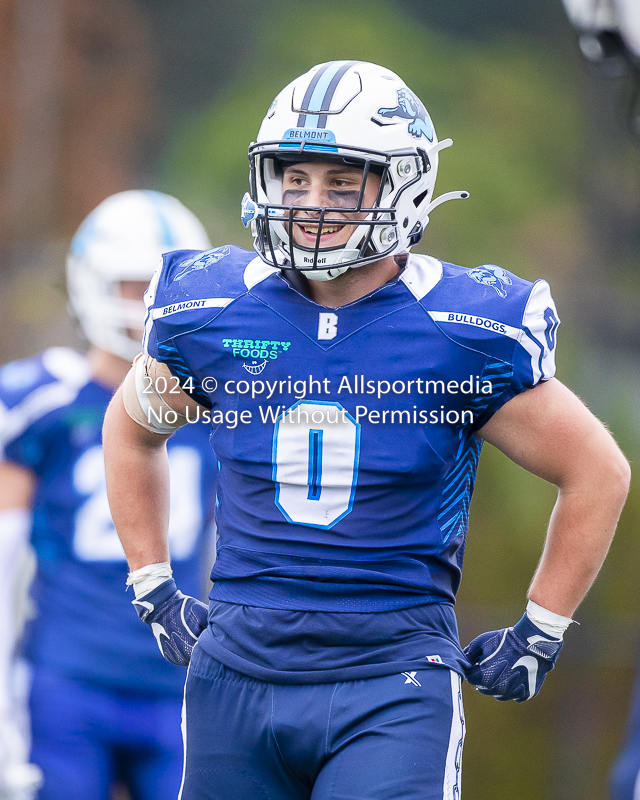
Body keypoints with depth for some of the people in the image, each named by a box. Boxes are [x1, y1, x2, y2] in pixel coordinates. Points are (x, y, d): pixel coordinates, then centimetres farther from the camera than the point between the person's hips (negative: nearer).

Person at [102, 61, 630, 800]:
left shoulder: (467, 332, -6)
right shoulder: (210, 313, 1)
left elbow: (597, 474, 6)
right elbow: (130, 430, 23)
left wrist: (540, 633, 8)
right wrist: (154, 591, 18)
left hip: (392, 682, -3)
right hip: (240, 669, 3)